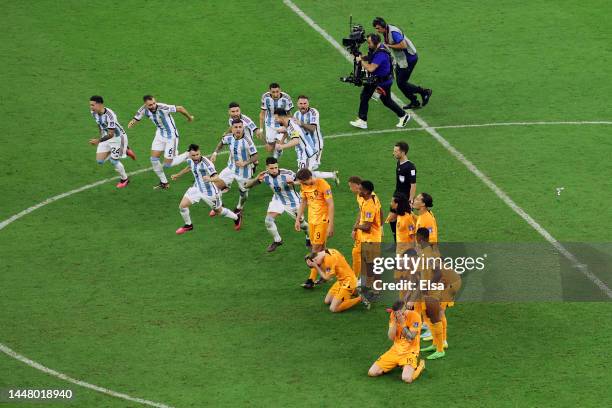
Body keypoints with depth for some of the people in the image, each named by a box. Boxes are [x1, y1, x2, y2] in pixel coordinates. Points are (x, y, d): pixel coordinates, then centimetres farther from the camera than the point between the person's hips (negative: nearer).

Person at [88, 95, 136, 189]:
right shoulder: (93, 113, -11)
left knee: (114, 161, -4)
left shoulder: (109, 115, -34)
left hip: (118, 137, -7)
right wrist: (100, 135, 17)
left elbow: (111, 134, -33)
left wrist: (98, 140, -42)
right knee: (99, 161, 2)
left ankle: (124, 179, 25)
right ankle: (125, 151, 22)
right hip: (106, 137, 7)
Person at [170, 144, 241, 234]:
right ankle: (188, 225, 23)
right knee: (182, 206, -5)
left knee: (218, 210, 14)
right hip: (197, 188, 6)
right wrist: (178, 175, 27)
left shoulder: (206, 163, -32)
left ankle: (237, 217, 43)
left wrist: (210, 179, -61)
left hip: (209, 192, -6)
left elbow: (217, 178, -39)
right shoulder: (190, 160, -10)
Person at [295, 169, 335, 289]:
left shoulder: (323, 185, -18)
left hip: (322, 220, -7)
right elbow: (303, 202, 17)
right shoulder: (304, 186, 2)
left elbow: (330, 205, -17)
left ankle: (311, 280, -9)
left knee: (316, 248, -9)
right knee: (320, 248, 11)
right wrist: (298, 219, 14)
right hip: (311, 220, 7)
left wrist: (331, 225, -19)